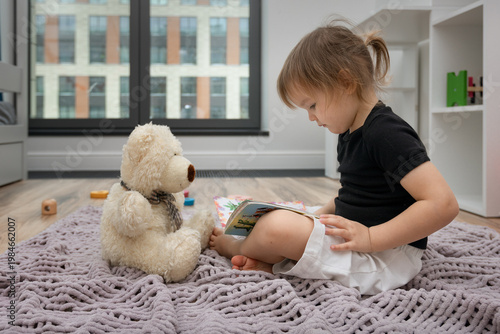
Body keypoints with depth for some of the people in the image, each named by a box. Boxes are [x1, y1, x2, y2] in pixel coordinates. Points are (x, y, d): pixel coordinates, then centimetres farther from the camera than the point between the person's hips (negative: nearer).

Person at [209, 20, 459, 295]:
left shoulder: (386, 133, -20)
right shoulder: (349, 133, 11)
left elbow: (443, 204, -28)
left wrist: (370, 237, -27)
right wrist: (319, 217, 9)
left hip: (386, 257, -11)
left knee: (277, 227, -23)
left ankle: (235, 247, 9)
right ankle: (270, 264, -8)